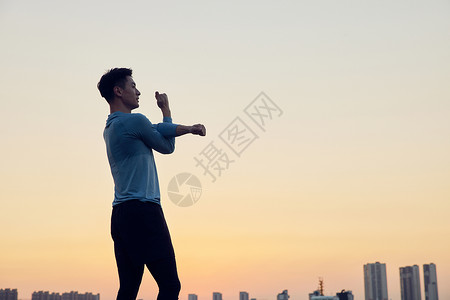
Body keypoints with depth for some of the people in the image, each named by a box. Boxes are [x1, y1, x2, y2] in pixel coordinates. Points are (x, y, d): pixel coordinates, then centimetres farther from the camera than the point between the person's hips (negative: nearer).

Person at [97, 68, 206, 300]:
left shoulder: (110, 128, 20)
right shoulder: (134, 121, -7)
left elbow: (157, 129, 15)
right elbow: (167, 147, 8)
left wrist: (188, 128, 5)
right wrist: (166, 110, 20)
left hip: (120, 215, 9)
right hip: (143, 211, -9)